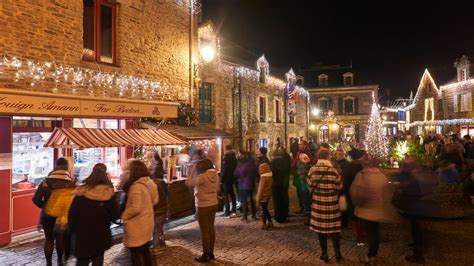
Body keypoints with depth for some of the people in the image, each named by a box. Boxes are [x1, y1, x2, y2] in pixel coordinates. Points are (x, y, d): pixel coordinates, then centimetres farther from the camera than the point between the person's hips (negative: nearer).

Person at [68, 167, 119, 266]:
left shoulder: (81, 192, -8)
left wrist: (73, 229, 7)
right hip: (101, 235, 0)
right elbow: (115, 215, -6)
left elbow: (72, 214, -6)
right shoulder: (108, 193, -8)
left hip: (82, 235, 0)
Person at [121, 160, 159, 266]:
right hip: (146, 223, 8)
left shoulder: (137, 186, -24)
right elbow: (154, 200, 14)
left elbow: (135, 208, -28)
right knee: (145, 251, 20)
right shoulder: (149, 183, 3)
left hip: (137, 227, -8)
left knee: (136, 254, 5)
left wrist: (123, 215, -13)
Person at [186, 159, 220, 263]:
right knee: (211, 228, 16)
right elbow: (217, 189, 10)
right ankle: (211, 253, 28)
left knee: (204, 231, 4)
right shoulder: (215, 175, 1)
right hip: (213, 204, 8)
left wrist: (192, 171, -7)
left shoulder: (202, 177, -23)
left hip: (203, 206, -8)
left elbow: (188, 183, -14)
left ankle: (205, 255, 16)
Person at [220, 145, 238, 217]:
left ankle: (227, 212, -2)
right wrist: (234, 177, 16)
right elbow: (235, 168, 10)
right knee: (232, 194, 17)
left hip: (226, 179, -7)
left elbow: (224, 170, -20)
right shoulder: (234, 158, 4)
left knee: (225, 195, -1)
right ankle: (234, 210, 23)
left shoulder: (226, 158, -18)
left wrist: (221, 179, -12)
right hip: (232, 178, 7)